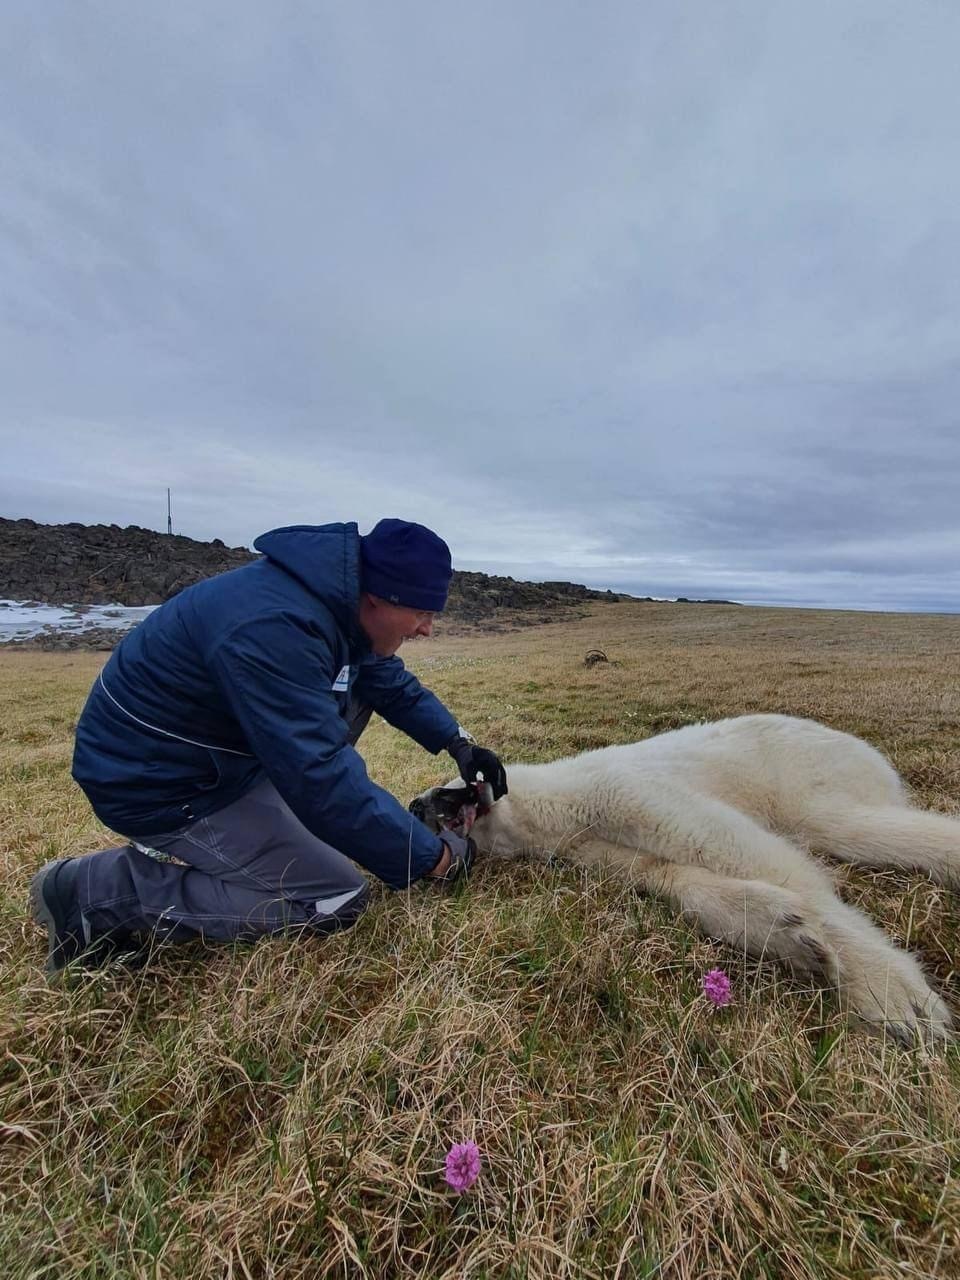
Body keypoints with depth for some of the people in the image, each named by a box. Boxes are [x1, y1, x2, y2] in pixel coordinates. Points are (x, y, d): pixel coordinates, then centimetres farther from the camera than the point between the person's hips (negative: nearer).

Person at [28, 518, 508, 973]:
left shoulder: (336, 598, -5)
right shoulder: (273, 628, -34)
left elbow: (390, 681, 11)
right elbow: (321, 778, -35)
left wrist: (457, 742, 2)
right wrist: (432, 857, -23)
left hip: (221, 746, 9)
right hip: (159, 782, -9)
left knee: (358, 685, 7)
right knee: (339, 900, -7)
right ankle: (97, 892, -4)